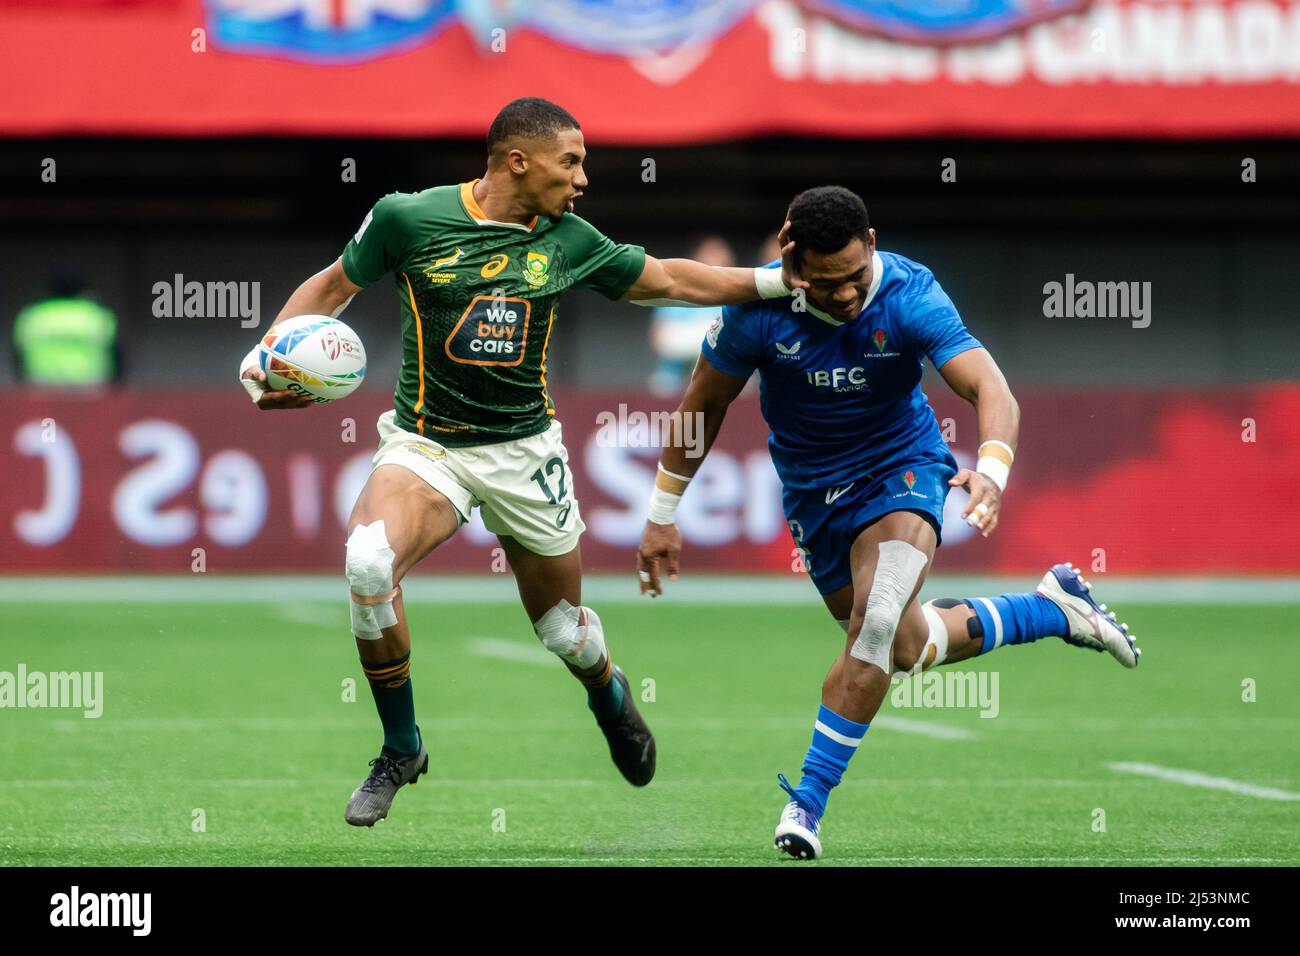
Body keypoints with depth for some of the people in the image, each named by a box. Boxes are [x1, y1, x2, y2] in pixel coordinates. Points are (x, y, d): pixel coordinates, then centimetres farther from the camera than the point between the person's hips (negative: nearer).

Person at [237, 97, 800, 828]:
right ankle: (401, 750, -10)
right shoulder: (407, 218, -9)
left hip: (523, 451, 2)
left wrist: (777, 281, 9)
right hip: (426, 444, -2)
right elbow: (335, 286, 5)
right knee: (369, 561, -31)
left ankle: (609, 692, 51)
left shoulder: (568, 240, -1)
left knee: (564, 628, 9)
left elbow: (667, 280, 12)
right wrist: (263, 356, -8)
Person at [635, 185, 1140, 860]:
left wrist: (992, 469, -55)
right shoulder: (758, 307, -20)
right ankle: (1054, 608, 36)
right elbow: (705, 401, -4)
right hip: (813, 492, 3)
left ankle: (808, 801, -20)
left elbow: (989, 387, -34)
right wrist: (662, 514, 0)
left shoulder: (909, 295, -25)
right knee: (909, 648, 12)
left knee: (877, 622, -27)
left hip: (903, 466, -3)